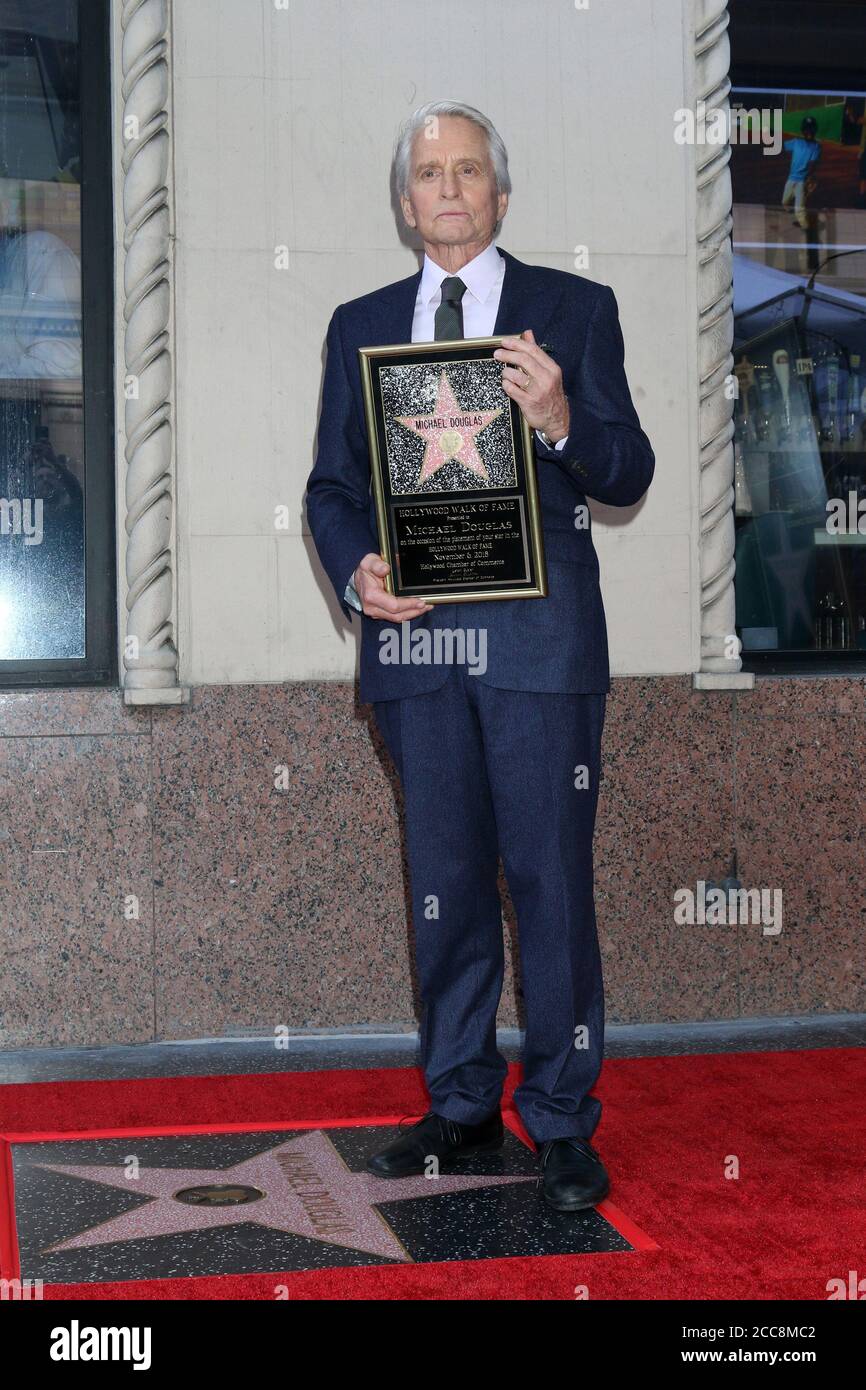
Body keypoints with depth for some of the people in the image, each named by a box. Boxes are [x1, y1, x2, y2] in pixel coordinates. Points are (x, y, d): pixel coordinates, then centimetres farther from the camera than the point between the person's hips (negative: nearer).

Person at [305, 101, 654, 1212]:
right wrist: (357, 571, -8)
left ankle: (561, 1122, 12)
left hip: (540, 633, -3)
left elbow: (630, 476, 0)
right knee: (443, 882, 10)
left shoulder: (574, 308, 7)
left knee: (551, 879, -1)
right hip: (413, 633, 3)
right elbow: (331, 484, 13)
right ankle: (461, 1105, 24)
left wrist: (560, 420, -21)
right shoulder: (359, 326, 15)